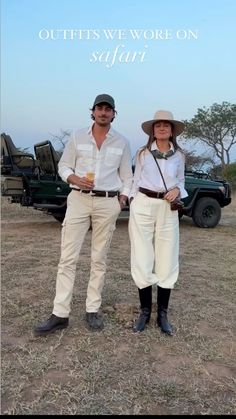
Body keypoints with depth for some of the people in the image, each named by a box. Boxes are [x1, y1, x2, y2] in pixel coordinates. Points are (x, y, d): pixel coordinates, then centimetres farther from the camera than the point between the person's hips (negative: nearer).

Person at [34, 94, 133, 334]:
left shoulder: (121, 142, 7)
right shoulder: (78, 137, 6)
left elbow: (126, 175, 11)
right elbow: (63, 165, 9)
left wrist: (123, 198, 1)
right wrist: (74, 178, -11)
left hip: (107, 203, 0)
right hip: (78, 200, 0)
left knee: (99, 259, 5)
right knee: (68, 258, -4)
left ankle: (92, 310, 16)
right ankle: (60, 315, 2)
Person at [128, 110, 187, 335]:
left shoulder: (179, 155, 8)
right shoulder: (143, 153, 5)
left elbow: (181, 181, 16)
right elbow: (135, 181, 9)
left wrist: (177, 190, -7)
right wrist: (132, 209, 2)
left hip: (168, 210, 1)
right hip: (143, 207, -1)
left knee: (167, 262, 3)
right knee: (142, 261, 1)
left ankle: (162, 314, 15)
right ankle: (145, 310, 15)